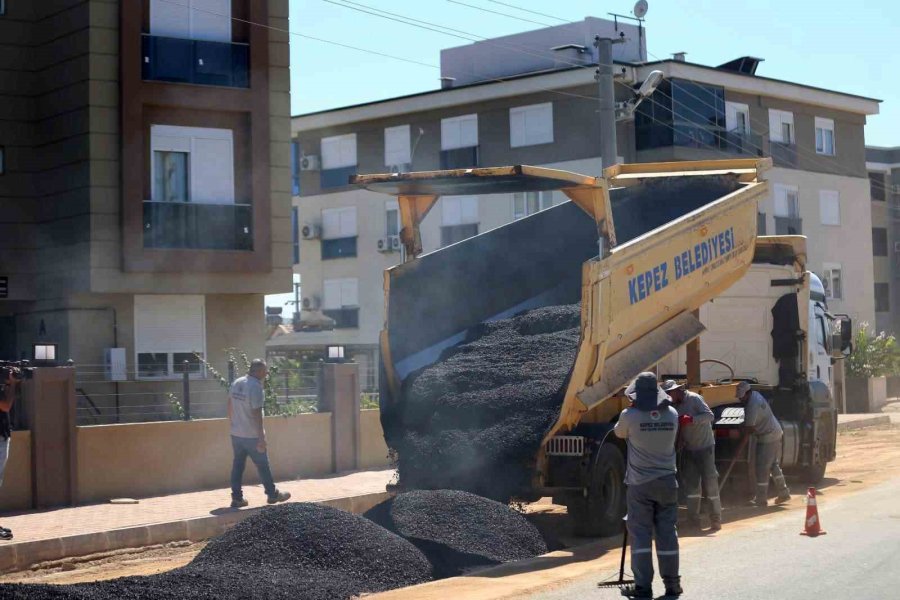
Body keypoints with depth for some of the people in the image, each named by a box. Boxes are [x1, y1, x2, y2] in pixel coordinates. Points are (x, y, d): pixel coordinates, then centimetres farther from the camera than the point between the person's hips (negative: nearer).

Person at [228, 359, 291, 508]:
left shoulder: (236, 383, 4)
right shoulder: (256, 387, -20)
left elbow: (230, 406, 12)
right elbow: (257, 414, -22)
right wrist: (261, 437, -19)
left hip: (236, 433, 7)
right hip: (251, 436, -7)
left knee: (237, 465, 10)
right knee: (263, 465, 7)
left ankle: (237, 498, 11)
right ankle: (272, 494, 18)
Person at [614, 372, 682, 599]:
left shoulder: (629, 416, -11)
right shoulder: (671, 415, -1)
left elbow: (619, 433, 9)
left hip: (640, 484, -3)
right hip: (667, 481, 3)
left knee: (640, 535, 0)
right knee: (667, 533, 8)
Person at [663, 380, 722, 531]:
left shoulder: (694, 399, -14)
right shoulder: (675, 406, 6)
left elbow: (709, 416, -24)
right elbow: (675, 427, 11)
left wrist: (690, 419, -34)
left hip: (705, 447, -6)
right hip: (688, 450, 6)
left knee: (710, 483, -2)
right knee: (691, 485, 4)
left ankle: (716, 519, 5)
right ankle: (693, 520, 8)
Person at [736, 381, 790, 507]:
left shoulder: (753, 405, -24)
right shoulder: (755, 394, 8)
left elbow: (749, 428, -22)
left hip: (767, 437, -11)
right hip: (775, 433, 11)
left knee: (762, 468, -6)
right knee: (773, 464, 20)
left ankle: (761, 500, -3)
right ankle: (784, 493, 27)